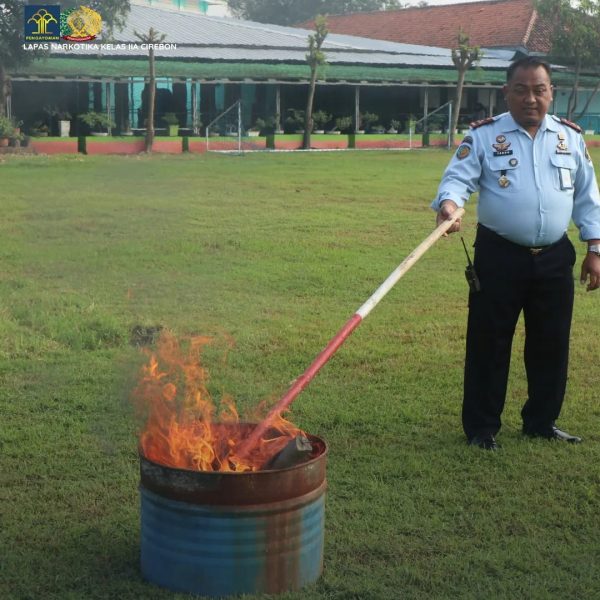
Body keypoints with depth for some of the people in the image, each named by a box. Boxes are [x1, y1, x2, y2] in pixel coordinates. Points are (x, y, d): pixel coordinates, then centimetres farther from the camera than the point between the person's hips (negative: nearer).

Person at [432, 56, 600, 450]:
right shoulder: (484, 135, -3)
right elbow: (459, 177, -13)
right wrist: (449, 203, -36)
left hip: (555, 258, 3)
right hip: (500, 256, -3)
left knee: (551, 344, 11)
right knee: (489, 343, 3)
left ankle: (542, 422, 28)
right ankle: (481, 427, 16)